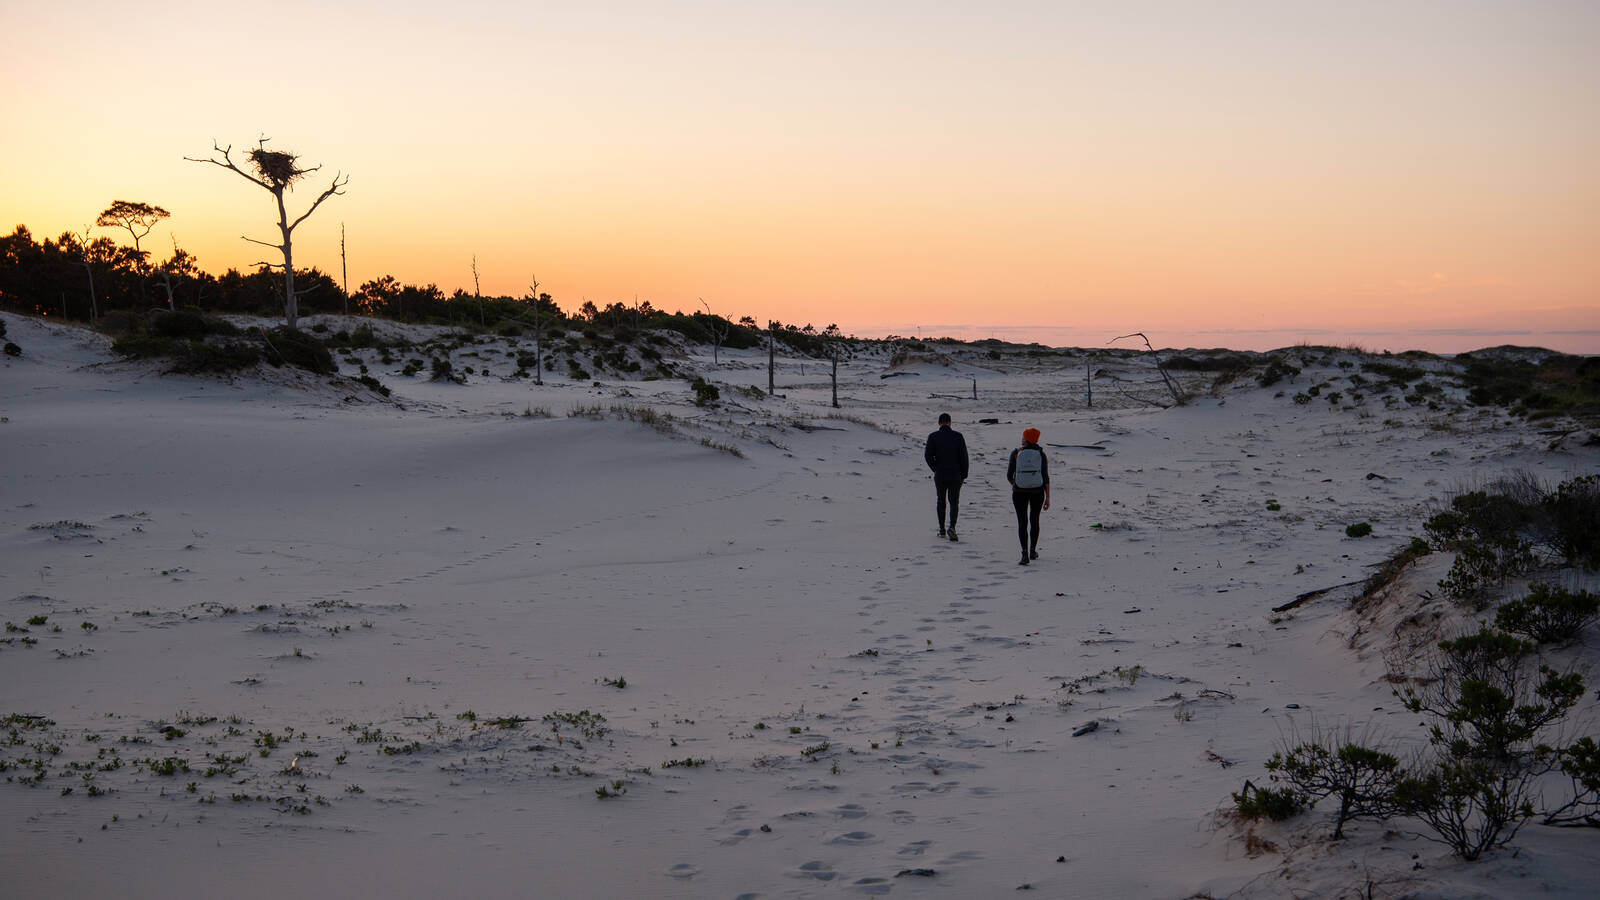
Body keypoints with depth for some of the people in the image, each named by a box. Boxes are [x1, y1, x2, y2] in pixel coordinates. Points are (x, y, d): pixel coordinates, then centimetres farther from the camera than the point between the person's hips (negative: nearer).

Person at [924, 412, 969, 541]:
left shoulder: (933, 437, -3)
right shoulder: (958, 436, -3)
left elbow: (928, 455, -9)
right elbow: (964, 456, -5)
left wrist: (936, 469, 4)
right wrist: (964, 475, 2)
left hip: (940, 475, 1)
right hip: (955, 475, -1)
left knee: (941, 501, 17)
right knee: (954, 502, 3)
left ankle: (942, 529, 19)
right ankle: (952, 527, -18)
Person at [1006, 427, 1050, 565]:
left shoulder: (1016, 453, -5)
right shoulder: (1040, 454, -2)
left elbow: (1009, 475, -3)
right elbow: (1046, 477, -6)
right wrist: (1048, 497, -3)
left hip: (1020, 491, -2)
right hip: (1037, 491, 2)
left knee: (1022, 522, -2)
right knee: (1034, 520, 19)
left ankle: (1025, 554, -18)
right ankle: (1033, 551, 29)